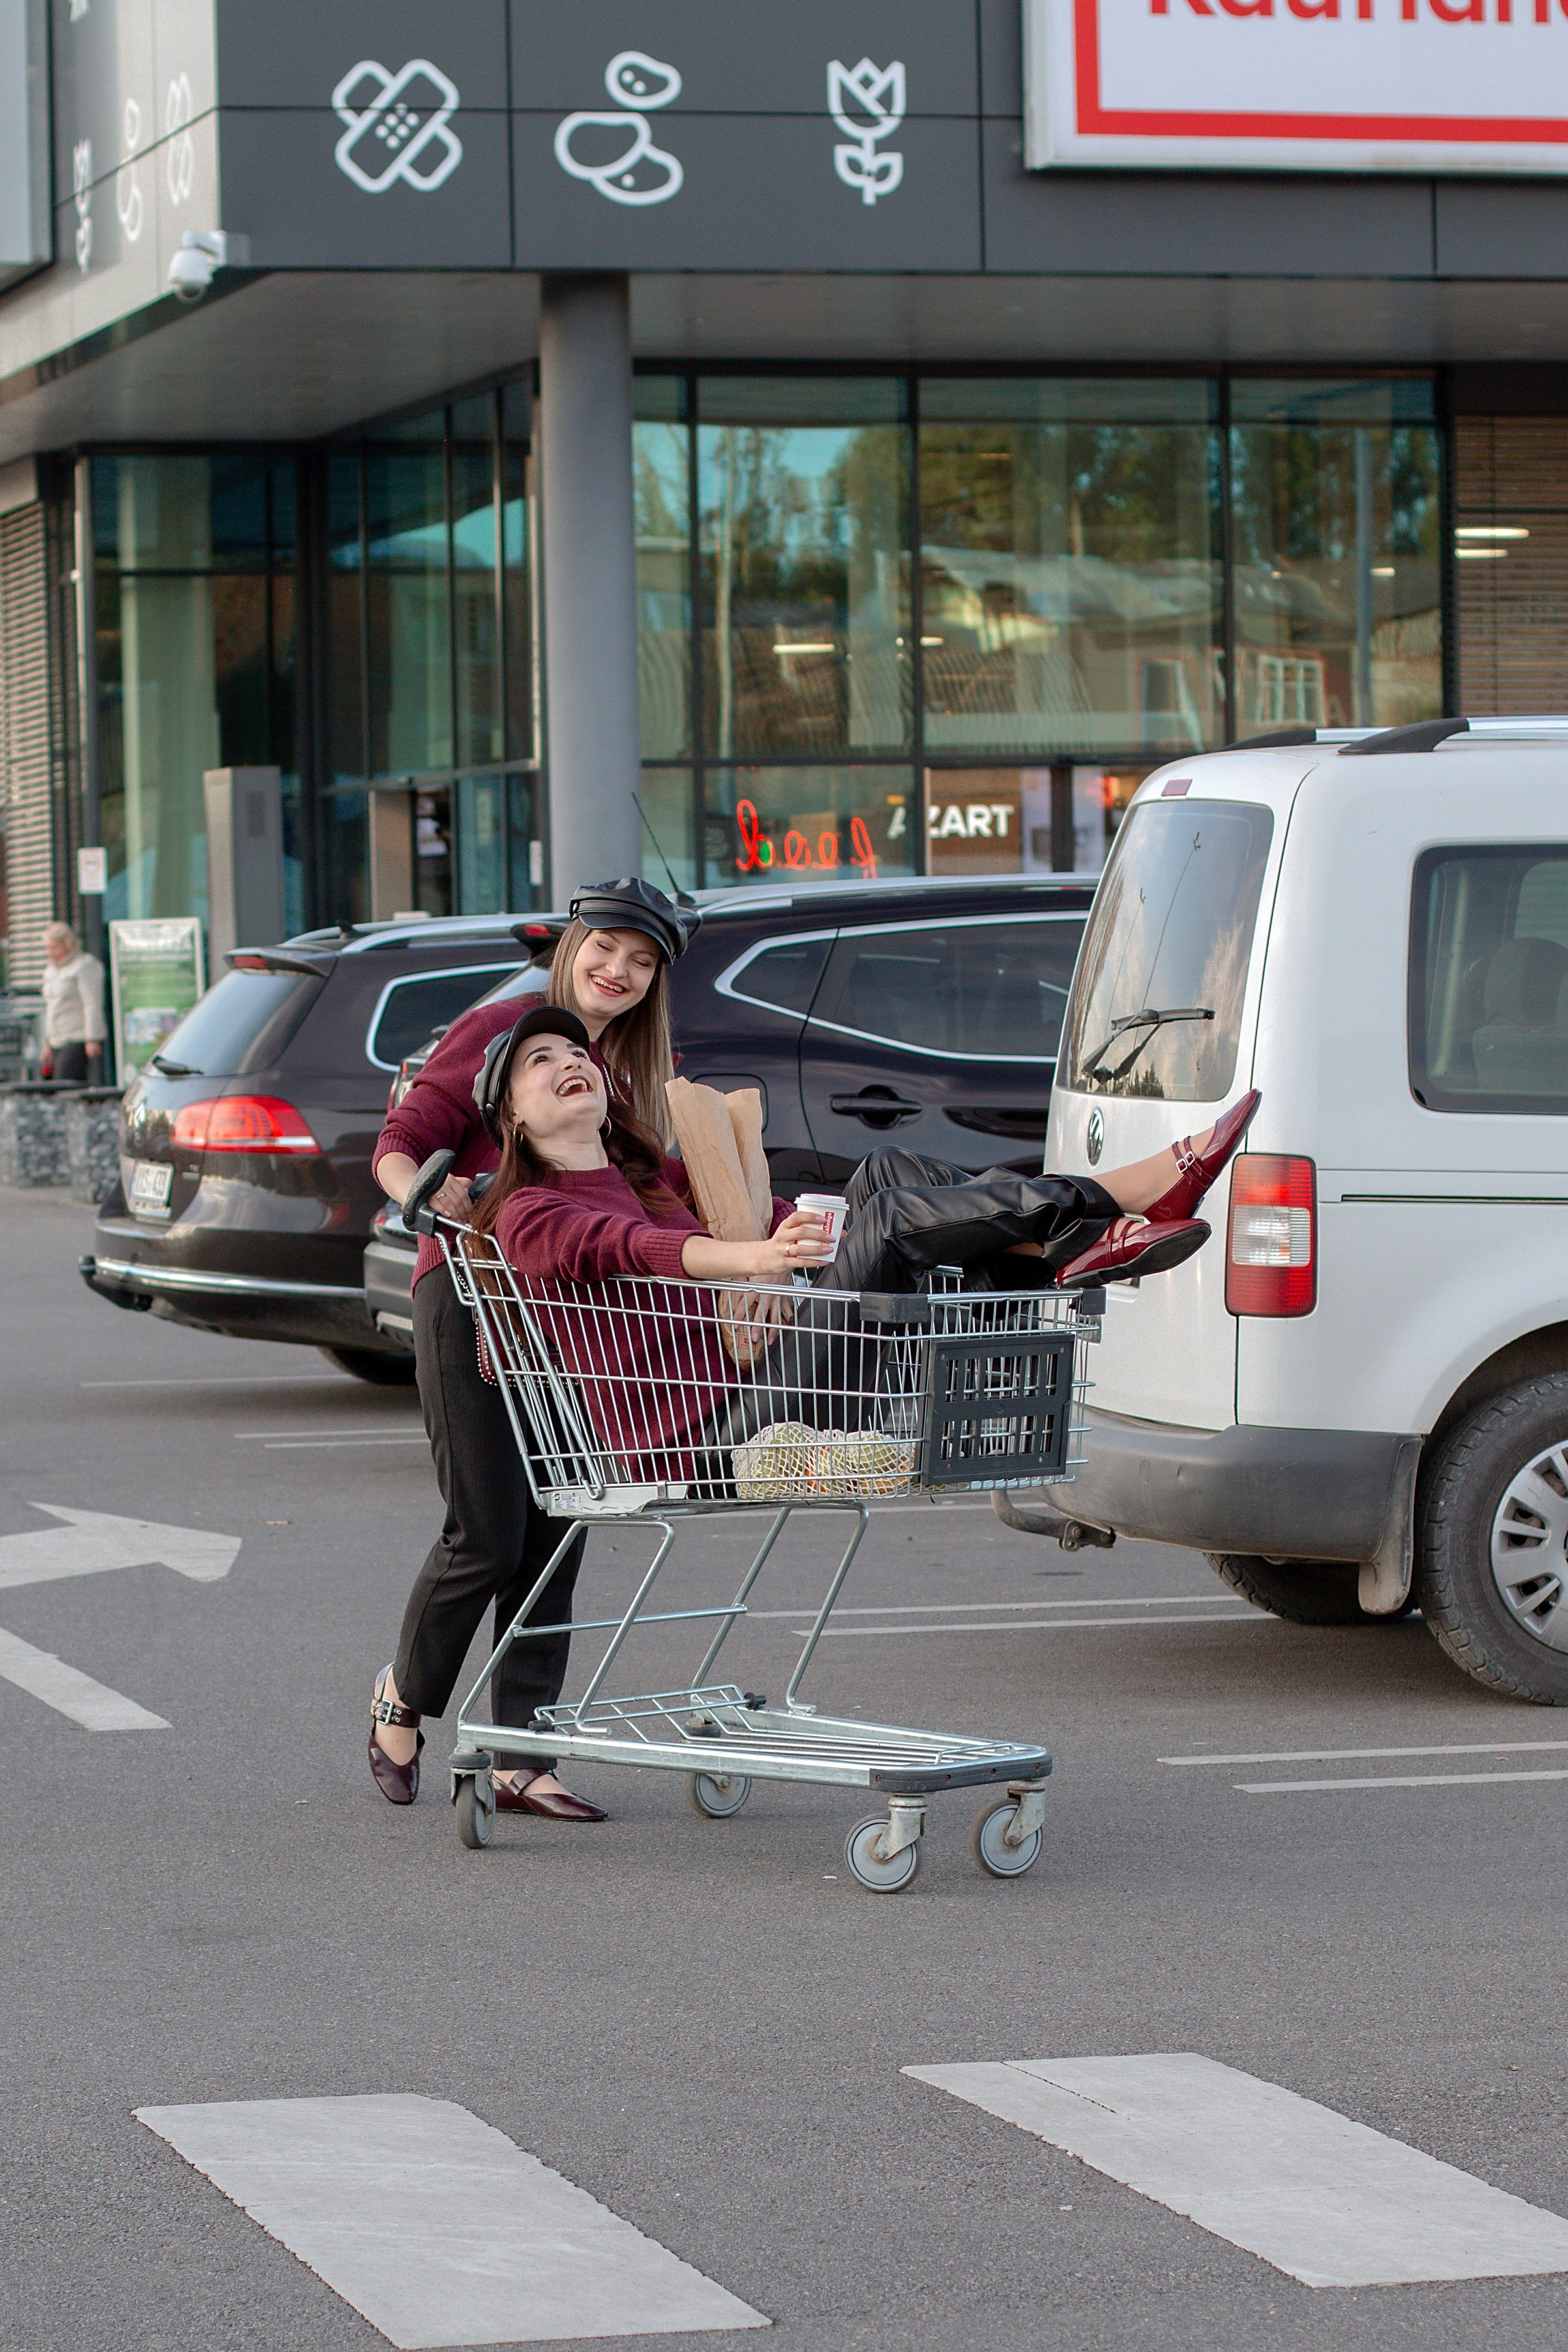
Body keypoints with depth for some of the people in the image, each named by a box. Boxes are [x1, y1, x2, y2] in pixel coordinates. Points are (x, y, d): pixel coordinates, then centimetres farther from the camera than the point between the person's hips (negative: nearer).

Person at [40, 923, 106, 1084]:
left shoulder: (84, 966, -8)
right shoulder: (51, 970, 19)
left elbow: (93, 1005, -14)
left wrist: (92, 1040, -19)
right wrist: (48, 1044, 22)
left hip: (80, 1041, -8)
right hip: (58, 1043, 8)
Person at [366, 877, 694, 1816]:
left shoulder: (637, 1071, 14)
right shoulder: (499, 1032, -4)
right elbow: (402, 1140, -5)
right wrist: (422, 1192, -27)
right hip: (471, 1296, -5)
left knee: (554, 1538, 1)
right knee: (488, 1537, -6)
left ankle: (524, 1762, 5)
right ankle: (405, 1698, 19)